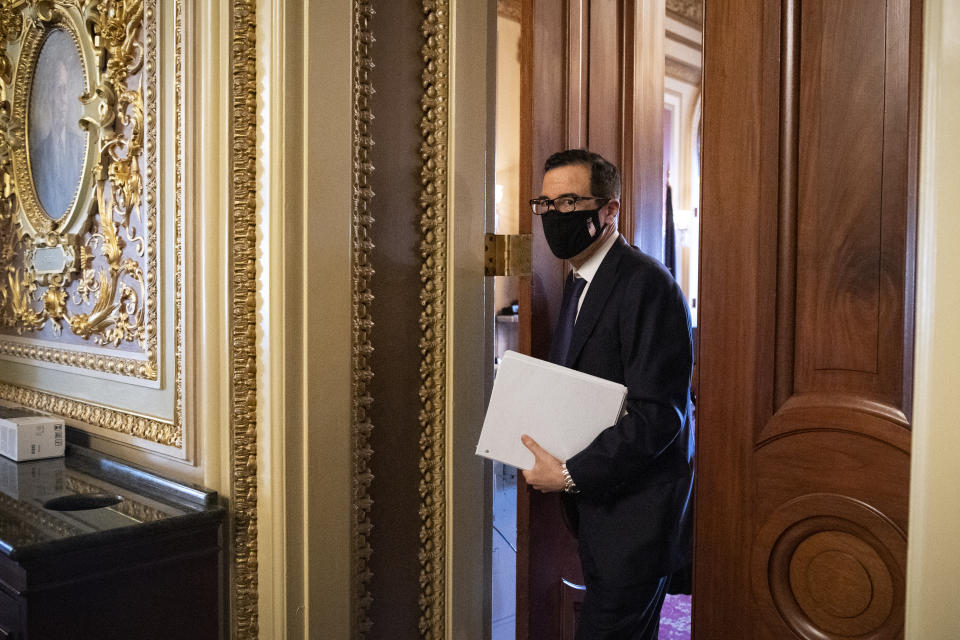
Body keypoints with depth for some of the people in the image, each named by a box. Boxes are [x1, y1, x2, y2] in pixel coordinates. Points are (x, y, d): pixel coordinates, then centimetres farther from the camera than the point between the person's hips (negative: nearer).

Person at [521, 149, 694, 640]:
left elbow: (657, 415, -24)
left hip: (635, 515, -9)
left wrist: (570, 474, -20)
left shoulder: (647, 286, -20)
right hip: (594, 507, 9)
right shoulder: (578, 283, 12)